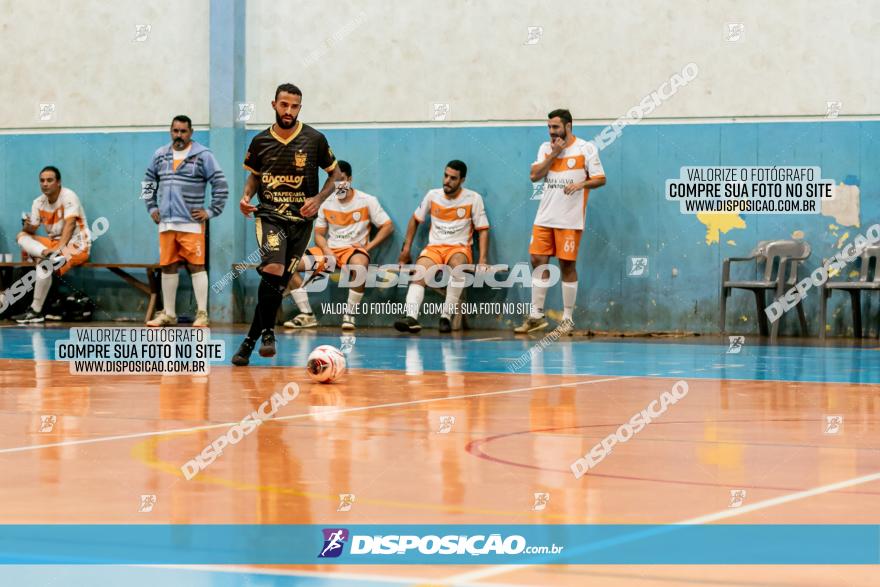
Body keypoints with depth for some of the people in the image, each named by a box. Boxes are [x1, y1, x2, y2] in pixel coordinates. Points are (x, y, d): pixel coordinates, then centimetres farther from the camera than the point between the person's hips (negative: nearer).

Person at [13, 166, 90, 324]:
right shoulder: (39, 202, 5)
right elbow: (32, 230, 4)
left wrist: (59, 248, -39)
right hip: (53, 242, 8)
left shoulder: (68, 196, -15)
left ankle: (36, 312, -25)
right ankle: (50, 256, -33)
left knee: (44, 265, -31)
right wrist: (28, 226, -21)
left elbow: (69, 224, -26)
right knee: (22, 236, -6)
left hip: (77, 245, -7)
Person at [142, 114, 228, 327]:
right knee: (168, 267, 9)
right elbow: (148, 182, 25)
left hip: (191, 223, -5)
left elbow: (221, 185, -4)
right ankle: (168, 314, 16)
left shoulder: (202, 156, -3)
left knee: (196, 266, -7)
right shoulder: (160, 155, 12)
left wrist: (211, 211, -7)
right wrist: (152, 207, 16)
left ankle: (202, 314, -5)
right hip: (165, 222, 5)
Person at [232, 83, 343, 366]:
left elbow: (336, 174, 7)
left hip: (301, 218, 1)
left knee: (279, 282, 1)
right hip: (269, 215, -1)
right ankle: (267, 332, -11)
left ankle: (250, 341, 13)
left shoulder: (314, 140, -1)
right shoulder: (260, 141, 3)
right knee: (273, 268, -25)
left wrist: (318, 199, -8)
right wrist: (246, 196, -1)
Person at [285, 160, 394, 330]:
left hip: (354, 249, -4)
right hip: (329, 250, 4)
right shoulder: (326, 204, 10)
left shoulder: (367, 201, -1)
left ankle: (349, 315, -26)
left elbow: (388, 226, -1)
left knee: (359, 263, -43)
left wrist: (367, 247, -11)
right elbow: (319, 234, 11)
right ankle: (307, 315, -10)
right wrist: (327, 252, -10)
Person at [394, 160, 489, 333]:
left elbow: (483, 230, -2)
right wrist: (406, 247, 14)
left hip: (460, 248, -3)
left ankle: (446, 317, -34)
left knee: (457, 265, -39)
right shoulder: (433, 196, 7)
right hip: (434, 247, 3)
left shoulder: (473, 199, -1)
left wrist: (483, 260, -13)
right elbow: (415, 220, 20)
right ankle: (411, 317, -45)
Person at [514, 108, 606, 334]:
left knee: (567, 265, -2)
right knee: (538, 261, 1)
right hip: (545, 217, 4)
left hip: (569, 219, -4)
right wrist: (554, 154, -6)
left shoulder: (586, 148, -1)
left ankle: (568, 319, 5)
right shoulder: (546, 148, 12)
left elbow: (600, 179, -3)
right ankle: (536, 316, 8)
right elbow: (535, 176, 2)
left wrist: (581, 184, -20)